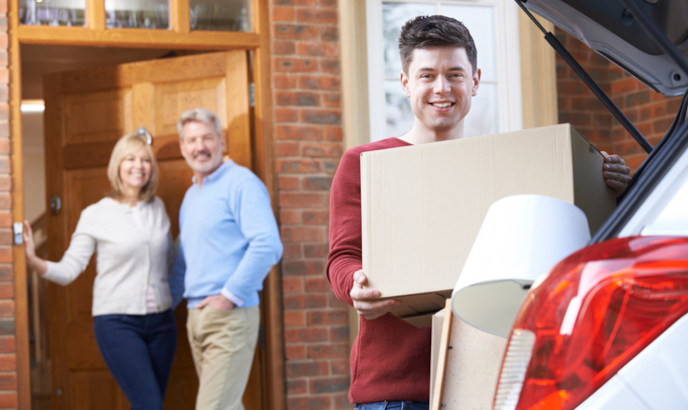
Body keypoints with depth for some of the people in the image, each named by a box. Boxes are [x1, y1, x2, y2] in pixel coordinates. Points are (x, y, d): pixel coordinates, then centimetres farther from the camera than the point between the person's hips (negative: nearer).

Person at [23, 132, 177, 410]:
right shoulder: (96, 215, -3)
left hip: (161, 322, 5)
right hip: (117, 323, -5)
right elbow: (69, 270, -7)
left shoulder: (158, 209, 9)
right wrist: (33, 261, -24)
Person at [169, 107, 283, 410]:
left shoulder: (240, 183, -8)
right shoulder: (191, 196, 19)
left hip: (229, 317, -8)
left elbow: (268, 245, -20)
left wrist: (230, 296, -18)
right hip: (196, 317, 8)